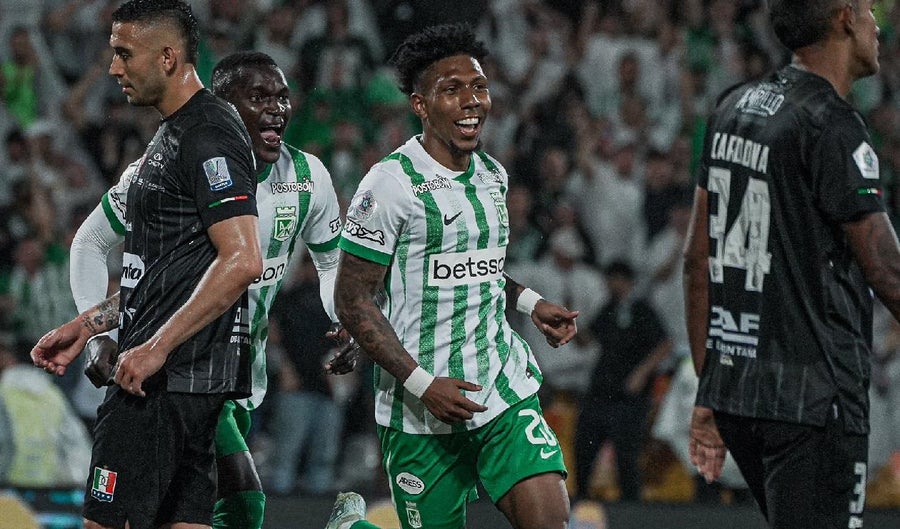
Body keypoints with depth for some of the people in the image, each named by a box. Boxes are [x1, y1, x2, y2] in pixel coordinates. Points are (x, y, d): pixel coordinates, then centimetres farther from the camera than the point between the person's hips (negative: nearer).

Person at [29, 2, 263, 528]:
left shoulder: (209, 136, -13)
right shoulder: (174, 134, 20)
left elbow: (243, 261, -24)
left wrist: (157, 347, -24)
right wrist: (88, 325, 22)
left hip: (172, 372, -11)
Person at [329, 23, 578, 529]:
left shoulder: (493, 175, 11)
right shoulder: (392, 183, -11)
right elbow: (353, 298, -11)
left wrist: (530, 302, 10)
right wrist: (422, 385, -17)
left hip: (506, 387, 5)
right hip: (422, 412, -5)